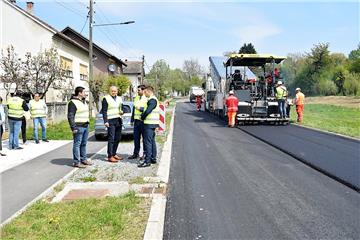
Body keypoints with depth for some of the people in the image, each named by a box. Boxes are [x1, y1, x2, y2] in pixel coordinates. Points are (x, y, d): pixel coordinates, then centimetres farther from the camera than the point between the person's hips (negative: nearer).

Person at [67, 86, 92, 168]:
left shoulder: (84, 101, 16)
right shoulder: (73, 102, -13)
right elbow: (70, 116, -16)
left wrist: (87, 123, 20)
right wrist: (73, 128, -20)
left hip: (86, 126, 9)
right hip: (78, 127, -9)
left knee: (84, 144, 15)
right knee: (77, 144, -3)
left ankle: (83, 159, 25)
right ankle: (76, 162, 1)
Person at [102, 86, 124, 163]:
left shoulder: (119, 99, 17)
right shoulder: (106, 99, -2)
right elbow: (104, 111, -6)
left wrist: (122, 112, 2)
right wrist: (105, 121, -15)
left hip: (118, 120, 7)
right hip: (111, 121, -7)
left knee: (117, 138, 9)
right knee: (111, 139, -9)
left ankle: (114, 154, 20)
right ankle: (110, 156, -7)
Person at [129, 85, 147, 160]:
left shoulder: (147, 99, -9)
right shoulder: (136, 98, 16)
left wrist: (141, 108, -19)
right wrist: (132, 119, 19)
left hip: (143, 121, -7)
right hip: (136, 121, 7)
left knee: (145, 138, 2)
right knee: (136, 137, 11)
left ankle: (145, 154, 12)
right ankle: (136, 153, 21)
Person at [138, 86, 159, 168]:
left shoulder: (152, 100, -15)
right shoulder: (152, 100, 18)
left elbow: (147, 111, -24)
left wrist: (142, 117, -8)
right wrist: (143, 114, 6)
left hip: (149, 124, -11)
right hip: (152, 124, 11)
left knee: (148, 142, -9)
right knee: (152, 141, 15)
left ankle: (147, 161, -7)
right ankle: (153, 158, 24)